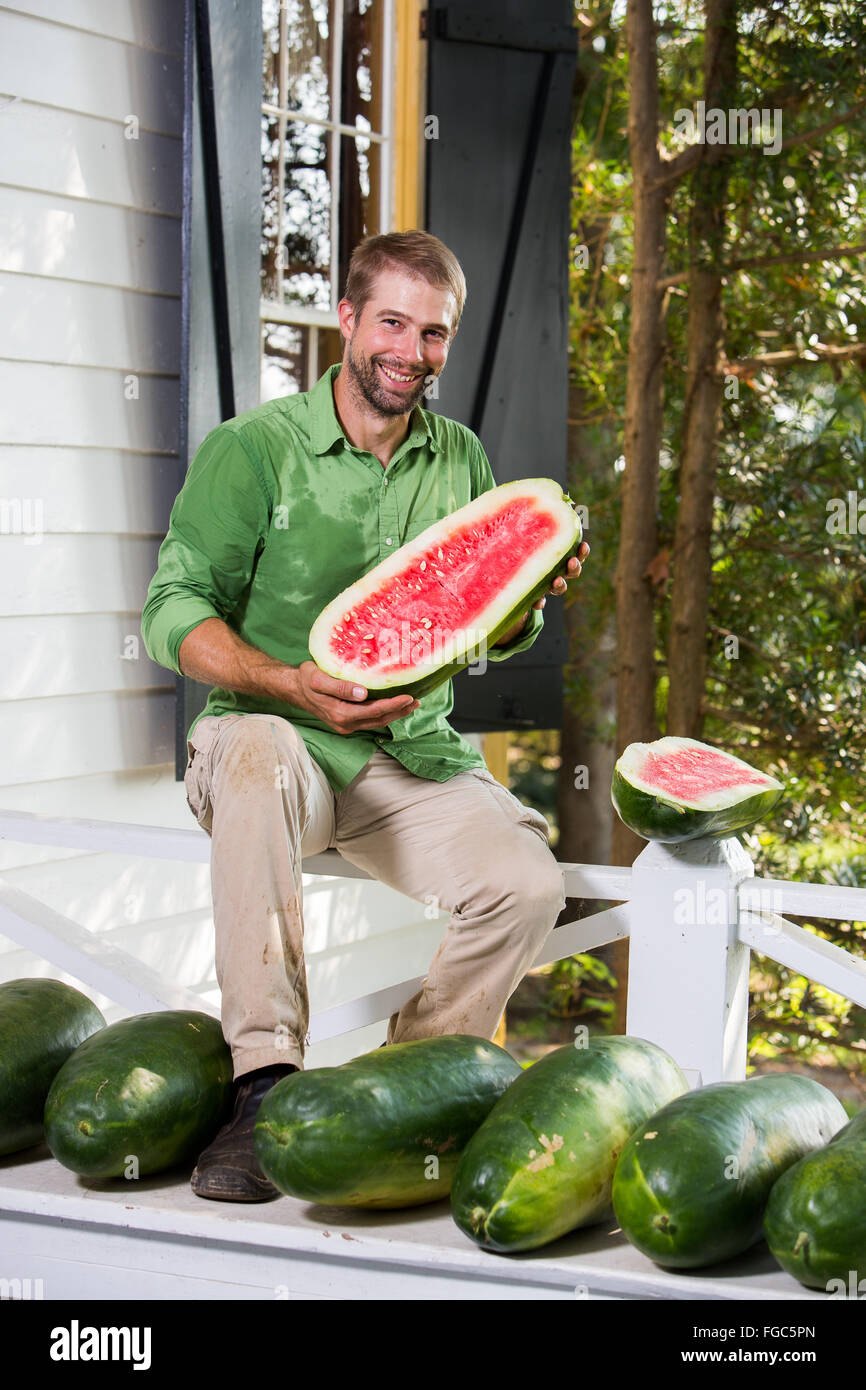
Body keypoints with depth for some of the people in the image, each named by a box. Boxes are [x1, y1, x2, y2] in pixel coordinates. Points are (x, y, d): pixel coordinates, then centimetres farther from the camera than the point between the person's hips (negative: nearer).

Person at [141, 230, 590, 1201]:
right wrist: (291, 684, -26)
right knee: (255, 754, -40)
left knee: (527, 881, -24)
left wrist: (532, 592, -6)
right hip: (277, 737, -3)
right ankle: (265, 1079, -36)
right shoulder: (253, 448, -2)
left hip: (415, 758, 4)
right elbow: (174, 614, -9)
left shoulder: (460, 460, 12)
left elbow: (497, 639, 18)